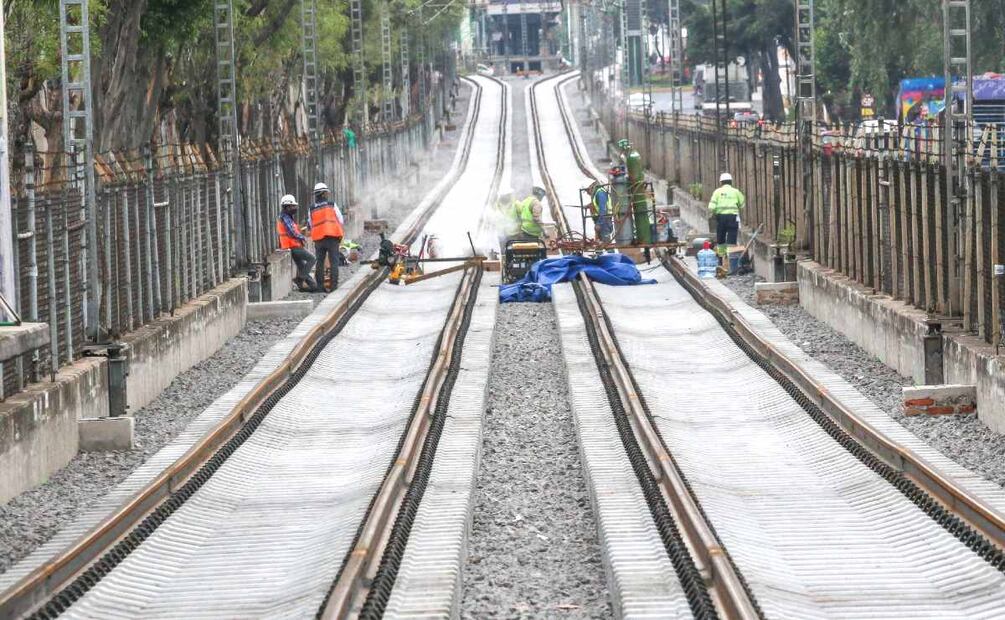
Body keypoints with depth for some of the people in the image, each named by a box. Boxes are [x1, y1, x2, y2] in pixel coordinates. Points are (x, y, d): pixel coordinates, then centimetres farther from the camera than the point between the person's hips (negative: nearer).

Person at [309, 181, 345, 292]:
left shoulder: (312, 209, 7)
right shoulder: (332, 205, 0)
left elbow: (311, 225, 11)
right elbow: (341, 221, 3)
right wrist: (340, 236, 16)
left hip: (318, 238, 3)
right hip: (332, 237, -3)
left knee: (320, 262, 10)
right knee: (334, 262, 1)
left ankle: (320, 285, 7)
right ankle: (334, 285, -5)